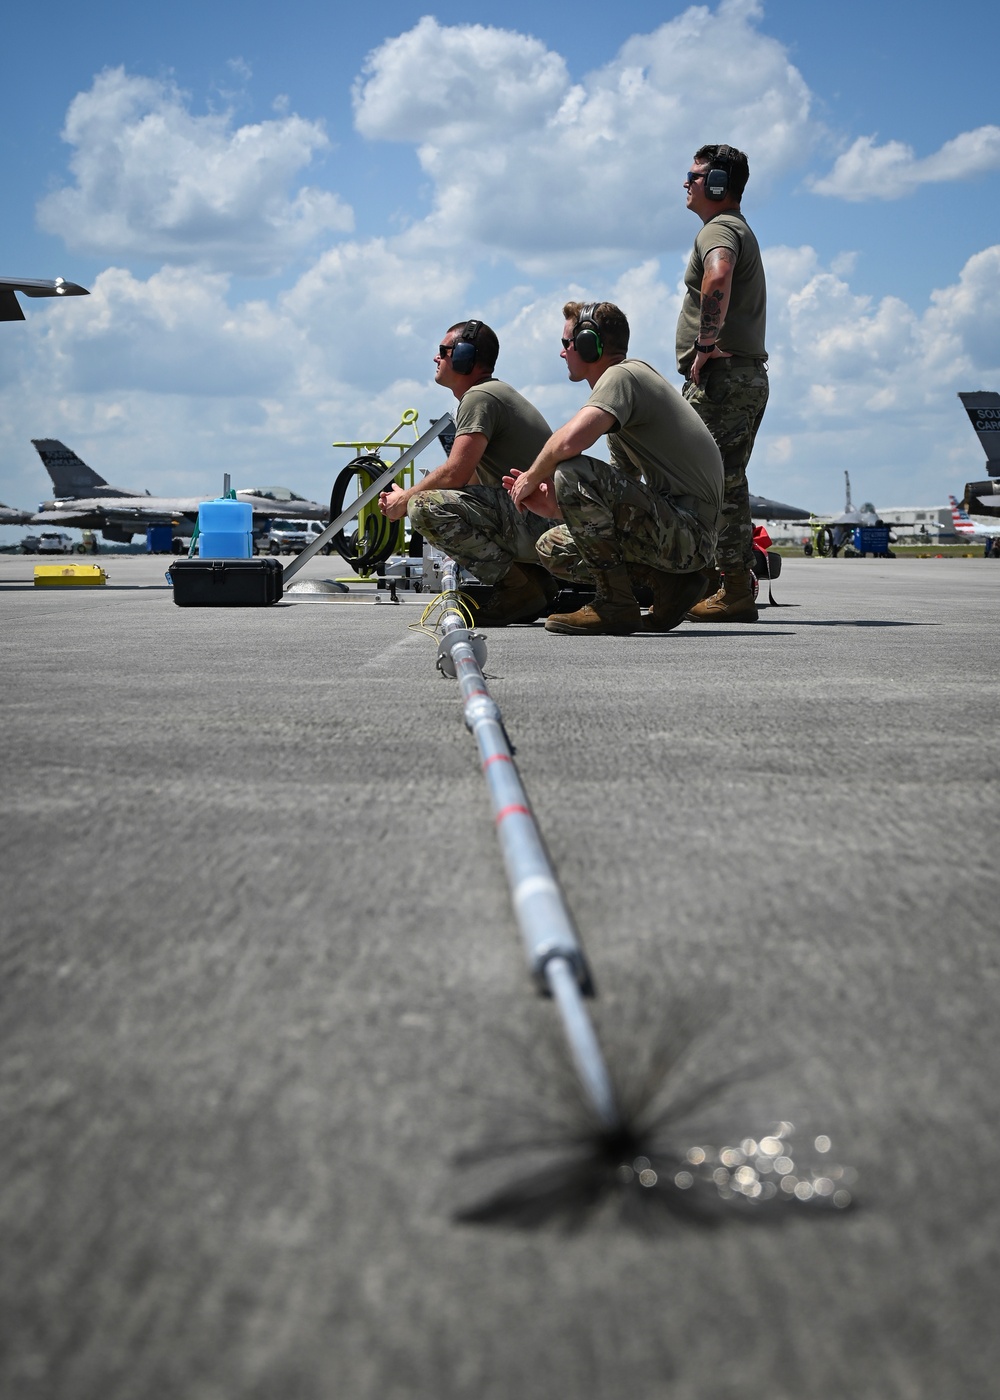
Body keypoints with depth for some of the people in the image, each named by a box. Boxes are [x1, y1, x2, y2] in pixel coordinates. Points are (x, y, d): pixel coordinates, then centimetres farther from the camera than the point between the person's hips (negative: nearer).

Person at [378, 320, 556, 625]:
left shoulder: (480, 396, -9)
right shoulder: (497, 393, 24)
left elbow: (455, 474, -19)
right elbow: (471, 480, 23)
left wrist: (405, 500, -2)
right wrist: (406, 497, 13)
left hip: (536, 520, -11)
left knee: (426, 508, -22)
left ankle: (520, 586, -13)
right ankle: (536, 582, 9)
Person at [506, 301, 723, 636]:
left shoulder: (622, 375, -10)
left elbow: (571, 440, -30)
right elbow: (622, 499, 21)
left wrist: (532, 477, -9)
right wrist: (553, 507, 8)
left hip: (688, 530, -10)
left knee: (572, 472, -25)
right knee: (553, 549, 13)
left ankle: (615, 604, -17)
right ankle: (669, 581, 5)